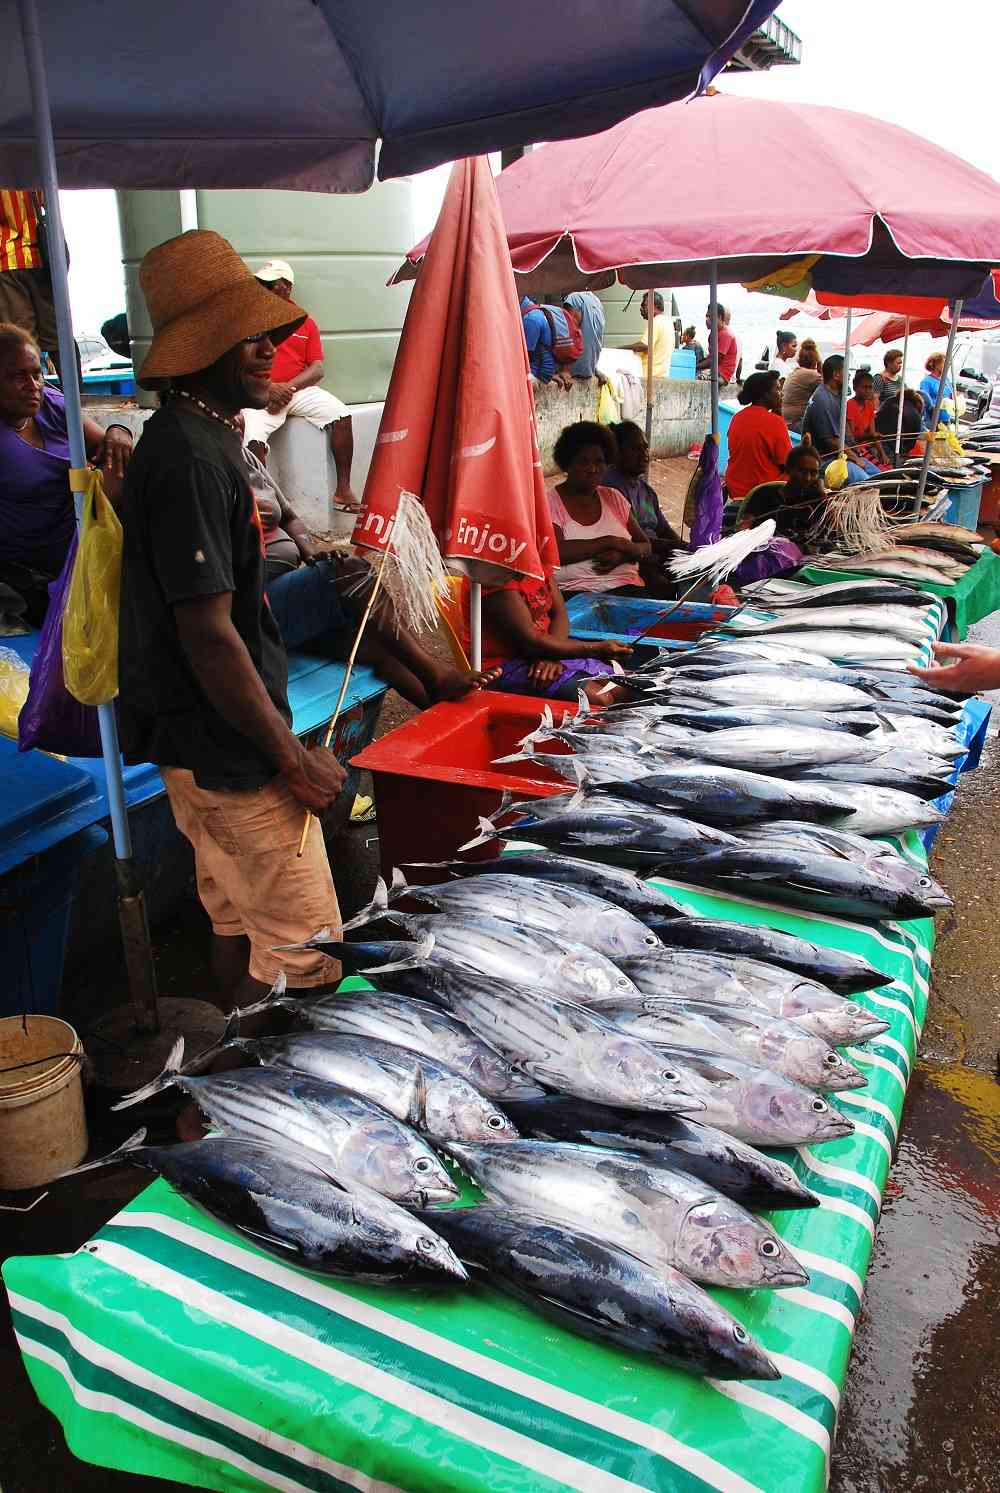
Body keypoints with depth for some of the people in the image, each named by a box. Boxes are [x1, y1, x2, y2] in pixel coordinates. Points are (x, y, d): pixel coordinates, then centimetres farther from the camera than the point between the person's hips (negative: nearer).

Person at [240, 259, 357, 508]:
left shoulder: (305, 322, 11)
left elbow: (318, 369, 4)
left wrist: (288, 388, -13)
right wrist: (267, 388, -17)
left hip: (298, 389, 2)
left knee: (342, 415, -19)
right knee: (253, 438, -30)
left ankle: (343, 489, -16)